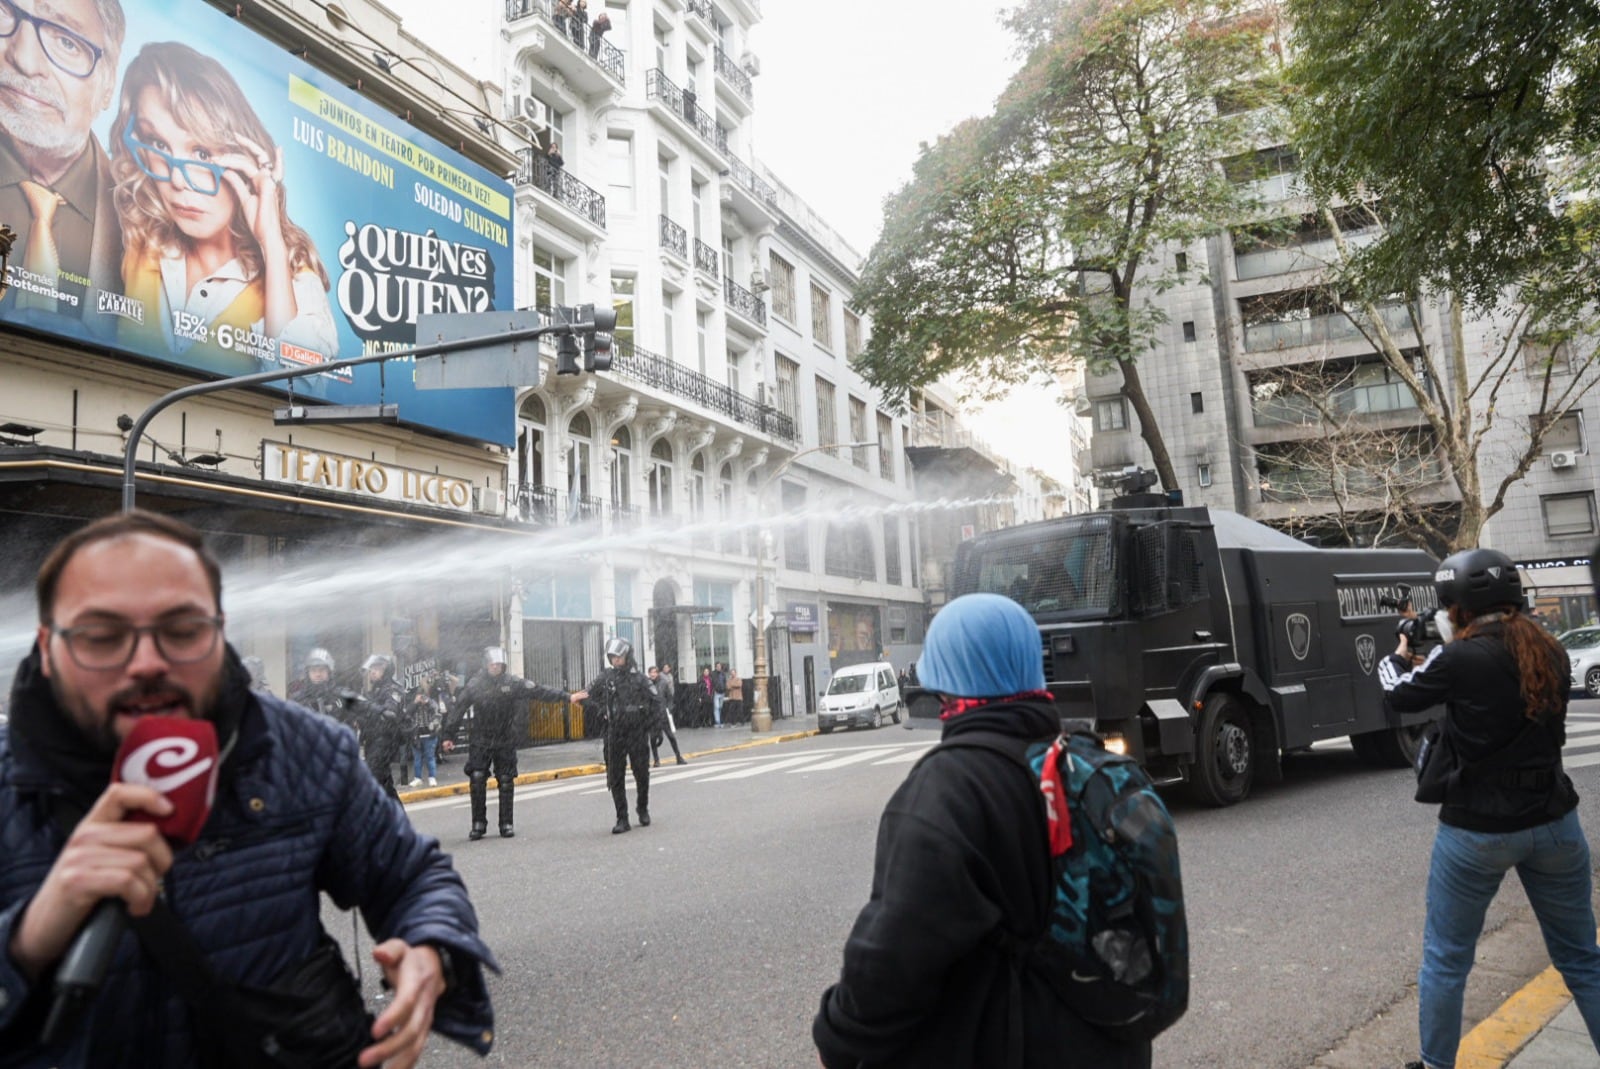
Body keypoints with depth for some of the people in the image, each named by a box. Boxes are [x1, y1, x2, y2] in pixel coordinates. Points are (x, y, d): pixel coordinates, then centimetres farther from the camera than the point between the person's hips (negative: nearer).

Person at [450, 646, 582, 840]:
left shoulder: (513, 683, -3)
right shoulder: (475, 685, -2)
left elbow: (539, 692, -7)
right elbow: (458, 710, 4)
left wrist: (567, 697, -14)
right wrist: (448, 735, 4)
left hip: (505, 742, 0)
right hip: (480, 742, 0)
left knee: (506, 783, 4)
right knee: (477, 780, -5)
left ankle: (507, 824, 13)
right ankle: (478, 824, 6)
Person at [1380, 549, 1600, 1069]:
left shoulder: (1459, 659, -17)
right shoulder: (1551, 654, 0)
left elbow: (1401, 695, 0)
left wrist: (1400, 654, 20)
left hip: (1477, 831, -5)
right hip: (1555, 824, 5)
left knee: (1445, 959, 12)